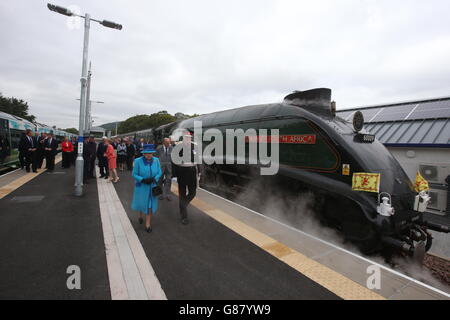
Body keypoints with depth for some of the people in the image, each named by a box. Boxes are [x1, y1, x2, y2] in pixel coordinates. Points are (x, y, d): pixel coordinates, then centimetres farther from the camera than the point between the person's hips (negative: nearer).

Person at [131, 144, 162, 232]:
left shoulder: (156, 160, -8)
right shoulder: (138, 161, -15)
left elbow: (159, 172, -1)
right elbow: (134, 174, -10)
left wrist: (154, 179, -19)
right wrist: (143, 180, -23)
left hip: (152, 187, 1)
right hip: (141, 186, -1)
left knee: (150, 204, 5)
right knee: (141, 203, 14)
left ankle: (148, 224, 19)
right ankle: (140, 215, 48)